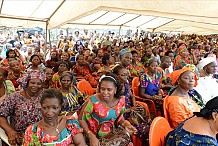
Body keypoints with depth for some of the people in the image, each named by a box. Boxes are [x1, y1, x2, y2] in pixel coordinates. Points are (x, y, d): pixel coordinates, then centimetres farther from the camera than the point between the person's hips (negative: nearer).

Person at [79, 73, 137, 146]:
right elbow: (81, 119, -12)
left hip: (112, 134, 3)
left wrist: (126, 124, -12)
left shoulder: (121, 100, -10)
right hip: (95, 136, -3)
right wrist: (91, 136, -22)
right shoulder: (94, 101, -22)